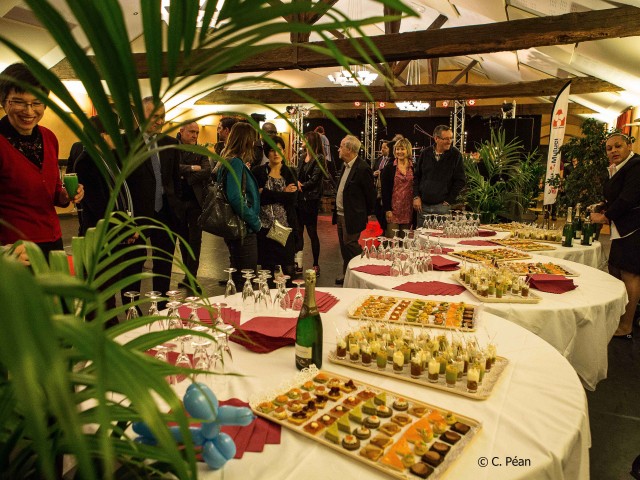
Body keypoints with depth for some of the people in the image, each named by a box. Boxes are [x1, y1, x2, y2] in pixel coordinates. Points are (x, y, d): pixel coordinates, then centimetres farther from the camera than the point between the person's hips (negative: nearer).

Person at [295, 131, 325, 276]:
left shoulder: (319, 158, -9)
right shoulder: (303, 158, 14)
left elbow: (314, 180, -14)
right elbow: (297, 176, 13)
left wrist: (301, 186, -5)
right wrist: (297, 184, -7)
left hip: (310, 200, -7)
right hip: (299, 199, 7)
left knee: (312, 233, 1)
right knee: (298, 232, 9)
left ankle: (316, 265, 13)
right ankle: (298, 264, 18)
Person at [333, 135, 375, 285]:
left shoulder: (362, 168, -18)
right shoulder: (345, 165, 11)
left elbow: (370, 193, -13)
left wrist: (366, 214, -3)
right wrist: (337, 210, 15)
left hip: (352, 216, -9)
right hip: (341, 214, 9)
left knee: (350, 245, -3)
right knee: (344, 245, 16)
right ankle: (346, 274, 29)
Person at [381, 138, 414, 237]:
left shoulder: (414, 168, 7)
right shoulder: (389, 167, 3)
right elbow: (384, 190, -1)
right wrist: (387, 209, -8)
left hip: (408, 210, 2)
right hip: (393, 209, -2)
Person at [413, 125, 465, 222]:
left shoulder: (455, 155, -1)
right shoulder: (425, 153, 6)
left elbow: (460, 181, -1)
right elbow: (416, 176, 12)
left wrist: (449, 201, -5)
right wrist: (416, 197, 3)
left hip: (442, 206, -2)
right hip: (423, 205, 3)